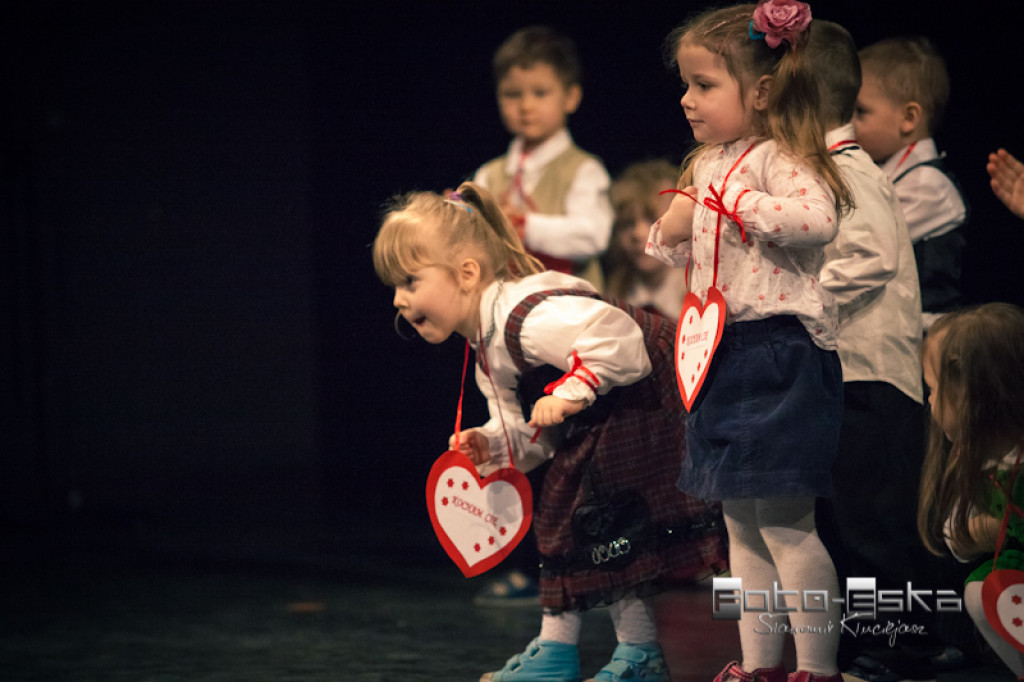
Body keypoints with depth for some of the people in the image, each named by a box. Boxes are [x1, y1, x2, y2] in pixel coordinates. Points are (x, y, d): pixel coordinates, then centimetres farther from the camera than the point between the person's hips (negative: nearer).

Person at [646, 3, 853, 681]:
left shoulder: (777, 160, -13)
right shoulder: (707, 167, 14)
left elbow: (817, 218, -32)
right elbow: (690, 259, 24)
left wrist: (737, 205, -24)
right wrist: (670, 234, 2)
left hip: (780, 355, -9)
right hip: (724, 357, 9)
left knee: (785, 522, -7)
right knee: (741, 522, 12)